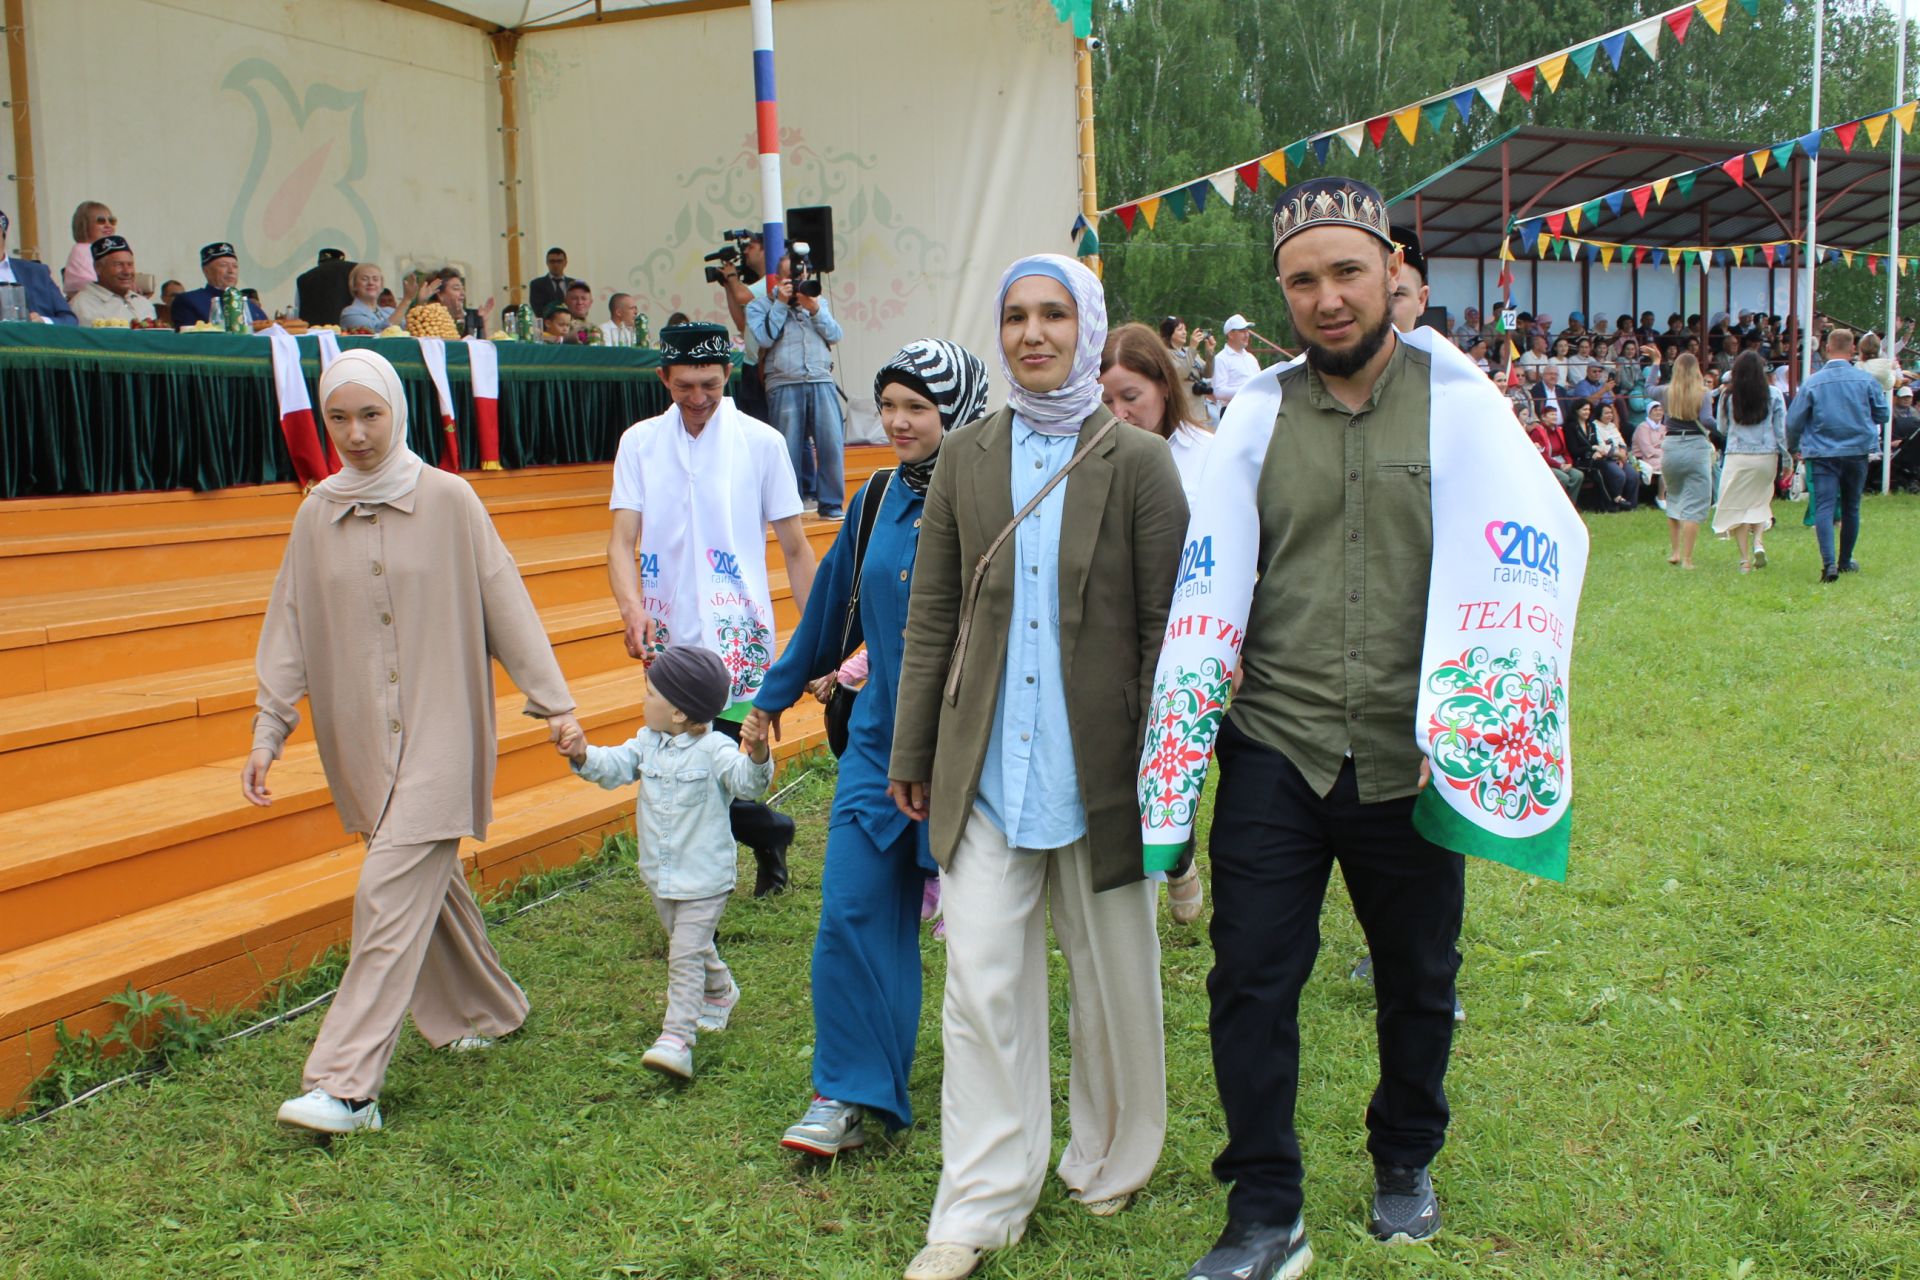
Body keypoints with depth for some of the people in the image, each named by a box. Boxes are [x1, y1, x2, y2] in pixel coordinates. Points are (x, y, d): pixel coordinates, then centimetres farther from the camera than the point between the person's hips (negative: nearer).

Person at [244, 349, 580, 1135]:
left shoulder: (447, 501, -5)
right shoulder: (316, 517, 5)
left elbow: (504, 602, -2)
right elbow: (289, 630, 8)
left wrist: (551, 700, -3)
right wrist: (268, 731, 3)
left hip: (438, 735, -4)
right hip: (362, 743, 5)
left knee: (392, 897, -12)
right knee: (428, 885, 14)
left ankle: (347, 1085, -11)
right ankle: (486, 1012, 36)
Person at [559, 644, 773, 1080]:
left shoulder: (714, 750, -18)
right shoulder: (647, 742, 3)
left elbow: (746, 782, -31)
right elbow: (615, 766, 3)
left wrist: (757, 756, -52)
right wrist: (584, 755, -17)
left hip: (704, 879, -8)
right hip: (660, 876, 8)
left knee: (686, 955, -12)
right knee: (692, 946, 25)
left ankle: (676, 1040, -14)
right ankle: (721, 992, 50)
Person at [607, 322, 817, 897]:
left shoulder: (761, 442, 0)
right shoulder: (640, 442, 7)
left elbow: (795, 548, 4)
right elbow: (622, 540, -1)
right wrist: (633, 609, -21)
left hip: (737, 640, -4)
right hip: (668, 638, 4)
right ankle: (769, 834, 30)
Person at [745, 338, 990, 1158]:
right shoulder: (877, 501, 6)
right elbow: (833, 608, 17)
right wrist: (775, 694, 25)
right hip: (880, 738, 5)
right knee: (853, 910, 1)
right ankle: (851, 1093, 11)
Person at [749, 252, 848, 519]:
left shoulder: (818, 301, 20)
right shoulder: (760, 305, 10)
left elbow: (835, 335, 10)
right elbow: (764, 338, -7)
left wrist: (814, 309, -3)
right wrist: (781, 304, -4)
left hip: (822, 381, 2)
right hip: (783, 385, -2)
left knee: (832, 443, -6)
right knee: (789, 448, -1)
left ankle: (832, 505, 2)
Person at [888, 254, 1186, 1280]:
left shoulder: (1138, 463, -3)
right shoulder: (967, 457, 6)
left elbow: (1163, 628, -4)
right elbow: (931, 616, 8)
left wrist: (1161, 765, -6)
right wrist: (911, 754, 8)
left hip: (1098, 765, -2)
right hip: (985, 766, 2)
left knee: (1113, 976, 12)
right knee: (982, 986, 2)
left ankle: (1109, 1162, 34)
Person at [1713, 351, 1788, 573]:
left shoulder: (1728, 397, -2)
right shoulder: (1774, 395, -2)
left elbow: (1722, 427, 9)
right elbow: (1781, 429, -2)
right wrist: (1787, 457, 4)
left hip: (1737, 457, -1)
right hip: (1767, 456, 1)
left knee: (1737, 505, 5)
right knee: (1760, 501, 18)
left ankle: (1745, 559, -1)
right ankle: (1758, 542, -5)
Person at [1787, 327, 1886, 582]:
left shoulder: (1813, 382, -6)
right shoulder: (1866, 379, -3)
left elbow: (1794, 420, -3)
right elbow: (1882, 414, 7)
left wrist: (1793, 447, 14)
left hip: (1822, 454, -2)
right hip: (1857, 452, 2)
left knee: (1824, 508, -7)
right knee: (1850, 508, 16)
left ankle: (1829, 563, -25)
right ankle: (1845, 561, 28)